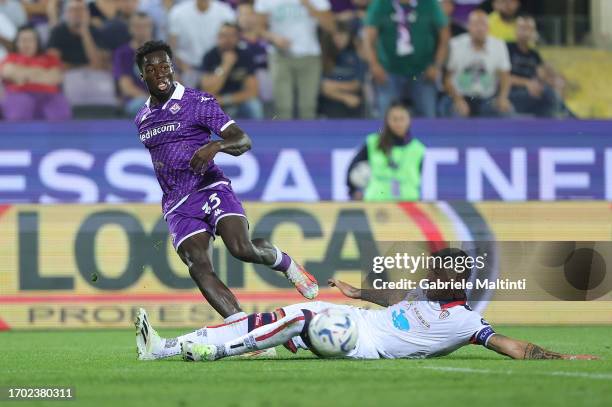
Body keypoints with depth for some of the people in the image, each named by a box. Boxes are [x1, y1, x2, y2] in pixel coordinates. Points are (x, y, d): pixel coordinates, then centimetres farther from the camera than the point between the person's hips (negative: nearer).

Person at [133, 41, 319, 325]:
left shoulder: (198, 102, -1)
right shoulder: (142, 120, 18)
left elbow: (243, 141, -8)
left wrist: (215, 145, -27)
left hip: (209, 188, -4)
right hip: (177, 206, 4)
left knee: (242, 249, -26)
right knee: (199, 268, -20)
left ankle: (286, 264, 9)